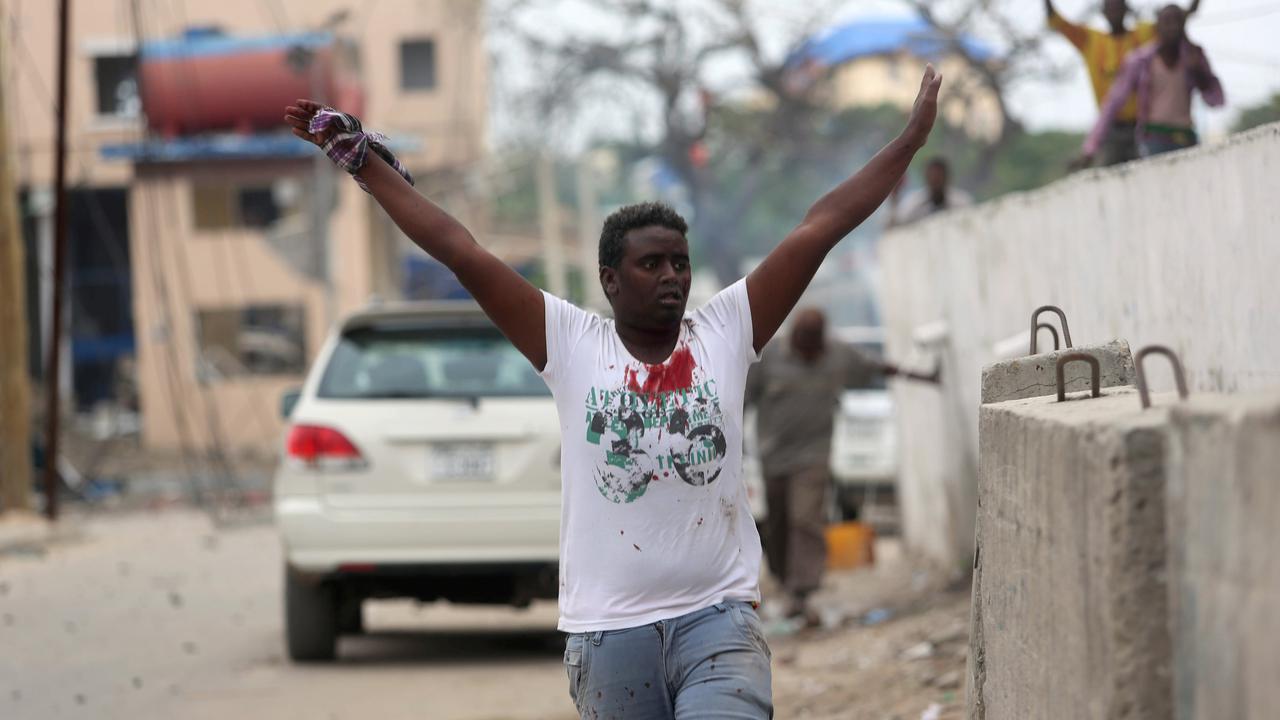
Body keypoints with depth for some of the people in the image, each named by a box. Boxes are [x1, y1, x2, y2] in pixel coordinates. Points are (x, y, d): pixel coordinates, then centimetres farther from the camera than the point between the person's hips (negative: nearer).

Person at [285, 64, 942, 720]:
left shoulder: (724, 335, 5)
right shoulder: (572, 345, 3)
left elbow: (819, 228, 3)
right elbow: (458, 250, 1)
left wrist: (911, 138, 4)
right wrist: (359, 158, -1)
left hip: (717, 617, -1)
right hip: (609, 630, 1)